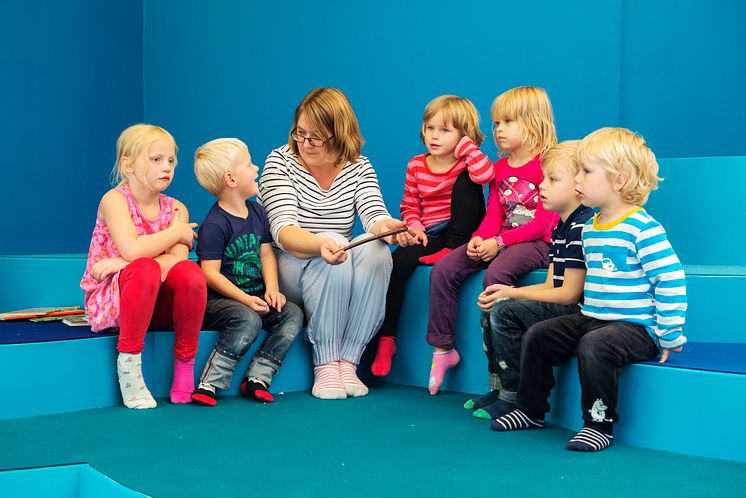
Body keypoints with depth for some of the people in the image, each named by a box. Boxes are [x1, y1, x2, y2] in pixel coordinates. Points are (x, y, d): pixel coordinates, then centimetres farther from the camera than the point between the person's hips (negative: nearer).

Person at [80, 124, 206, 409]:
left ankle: (185, 362, -11)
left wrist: (125, 263, -25)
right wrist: (177, 232, -13)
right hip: (111, 300, -4)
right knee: (145, 269, -37)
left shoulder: (176, 209, 4)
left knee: (190, 272, -27)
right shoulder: (115, 200, -10)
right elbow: (133, 249, -28)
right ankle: (128, 364, -22)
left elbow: (178, 259, -14)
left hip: (157, 305, 4)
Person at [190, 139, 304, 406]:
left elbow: (266, 254, 11)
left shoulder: (257, 212, 11)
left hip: (254, 297, 7)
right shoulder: (214, 225, -14)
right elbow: (211, 273, -17)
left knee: (293, 314, -13)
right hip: (217, 301, -7)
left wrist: (272, 289, -6)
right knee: (248, 320, -34)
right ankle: (209, 383, -24)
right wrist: (245, 299, -24)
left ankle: (256, 377, -14)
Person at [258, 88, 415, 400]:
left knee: (376, 249, -28)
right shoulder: (280, 162, -7)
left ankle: (348, 362, -26)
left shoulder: (359, 167, 5)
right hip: (288, 271, -3)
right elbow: (282, 230, -21)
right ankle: (325, 365, -31)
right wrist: (321, 244, -43)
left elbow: (373, 214, -12)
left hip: (341, 283, 3)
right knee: (335, 242, -33)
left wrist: (387, 227, -39)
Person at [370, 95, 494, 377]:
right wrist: (415, 227, -7)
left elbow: (485, 174, -31)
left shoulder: (466, 162, -5)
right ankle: (386, 338, -16)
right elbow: (409, 205, 15)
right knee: (398, 261, -25)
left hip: (461, 234, -3)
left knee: (466, 181, -21)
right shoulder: (416, 166, 8)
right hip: (429, 235, 3)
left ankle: (452, 251, -16)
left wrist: (465, 144, -19)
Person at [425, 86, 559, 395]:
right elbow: (492, 215, 12)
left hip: (536, 244, -8)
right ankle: (442, 349, -1)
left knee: (495, 274, -36)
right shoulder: (498, 168, 16)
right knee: (443, 271, -10)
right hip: (500, 242, 8)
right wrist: (479, 239, -11)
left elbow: (545, 223, -15)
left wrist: (499, 242, -21)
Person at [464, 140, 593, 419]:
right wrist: (506, 294, -1)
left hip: (577, 311, -11)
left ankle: (513, 396, -10)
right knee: (491, 308, 8)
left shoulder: (582, 228, -19)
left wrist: (511, 293, -14)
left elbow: (569, 293, -20)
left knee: (504, 311, -20)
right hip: (561, 307, 11)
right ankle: (498, 387, 11)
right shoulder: (560, 227, 14)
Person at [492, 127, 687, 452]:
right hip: (591, 319, 9)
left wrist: (669, 335, -18)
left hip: (634, 326, -9)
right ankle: (531, 410, 20)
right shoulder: (589, 228, 10)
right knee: (536, 337, 6)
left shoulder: (642, 228, -17)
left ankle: (599, 423, -20)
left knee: (594, 346, -34)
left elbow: (671, 281, -19)